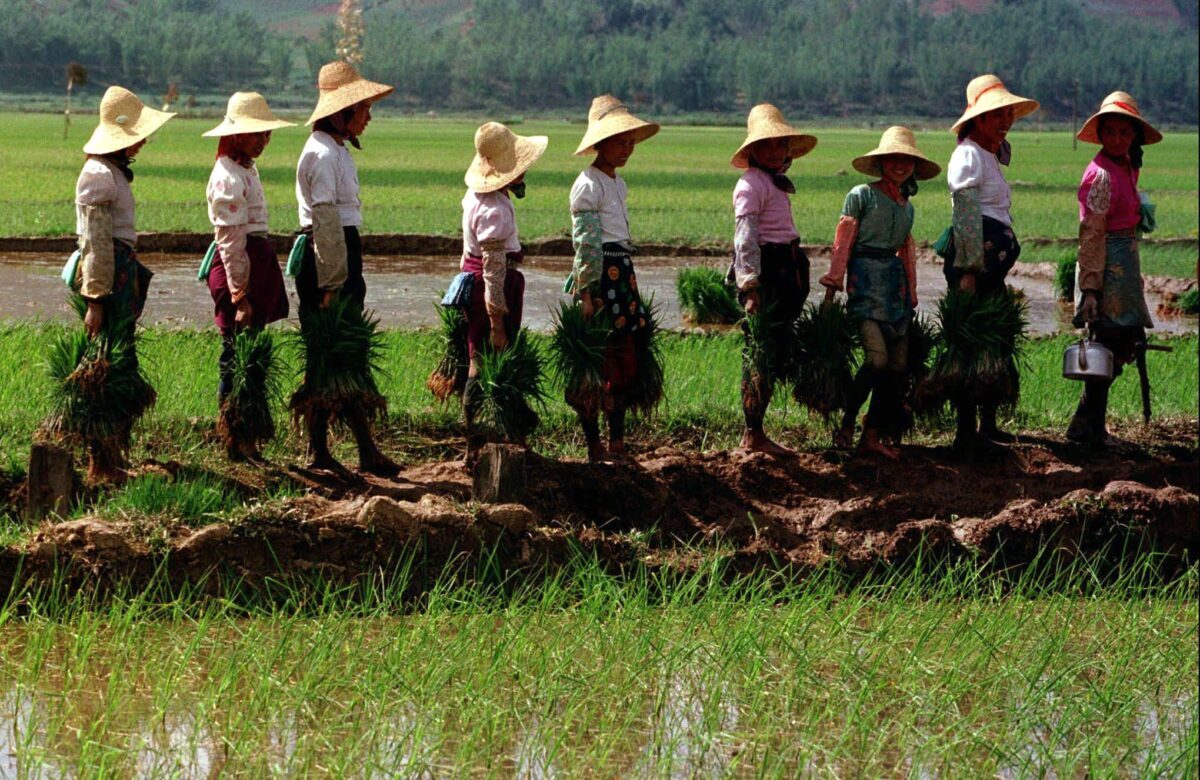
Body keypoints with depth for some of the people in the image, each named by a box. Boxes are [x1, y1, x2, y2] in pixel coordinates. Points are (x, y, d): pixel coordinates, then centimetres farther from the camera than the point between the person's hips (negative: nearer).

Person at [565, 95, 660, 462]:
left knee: (627, 356, 9)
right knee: (594, 362, -4)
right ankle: (594, 448, 1)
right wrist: (585, 294, -17)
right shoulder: (588, 185, -11)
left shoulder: (618, 183, 16)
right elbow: (585, 245, -15)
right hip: (598, 276, -9)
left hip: (623, 272, 9)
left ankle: (617, 443, 17)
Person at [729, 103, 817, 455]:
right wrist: (750, 286, -23)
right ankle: (752, 435, -4)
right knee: (762, 354, -8)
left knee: (777, 353, 10)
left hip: (785, 268, 10)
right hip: (765, 270, -10)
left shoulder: (776, 183, 19)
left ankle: (754, 432, 14)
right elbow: (746, 237, -17)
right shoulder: (751, 185, -11)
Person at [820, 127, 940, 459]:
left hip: (895, 282, 7)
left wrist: (911, 295, 19)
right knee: (877, 358, -18)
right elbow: (842, 242, -4)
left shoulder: (906, 206, 18)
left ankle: (872, 436, 8)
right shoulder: (861, 196, -2)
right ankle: (847, 422, -1)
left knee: (898, 364, 1)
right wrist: (833, 284, -10)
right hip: (866, 279, -7)